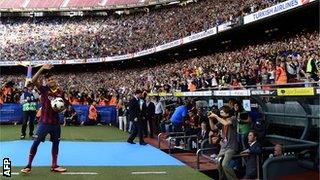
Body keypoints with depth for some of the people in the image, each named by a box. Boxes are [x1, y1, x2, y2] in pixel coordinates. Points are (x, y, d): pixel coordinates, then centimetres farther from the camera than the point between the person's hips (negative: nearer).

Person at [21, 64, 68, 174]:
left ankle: (54, 166, 23)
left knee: (56, 143, 10)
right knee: (36, 142, -5)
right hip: (44, 122, -3)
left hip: (55, 122, 3)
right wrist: (42, 69, -25)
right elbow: (33, 81, -17)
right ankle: (29, 165, 5)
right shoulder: (44, 89, -3)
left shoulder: (61, 93, 4)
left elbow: (65, 105, 13)